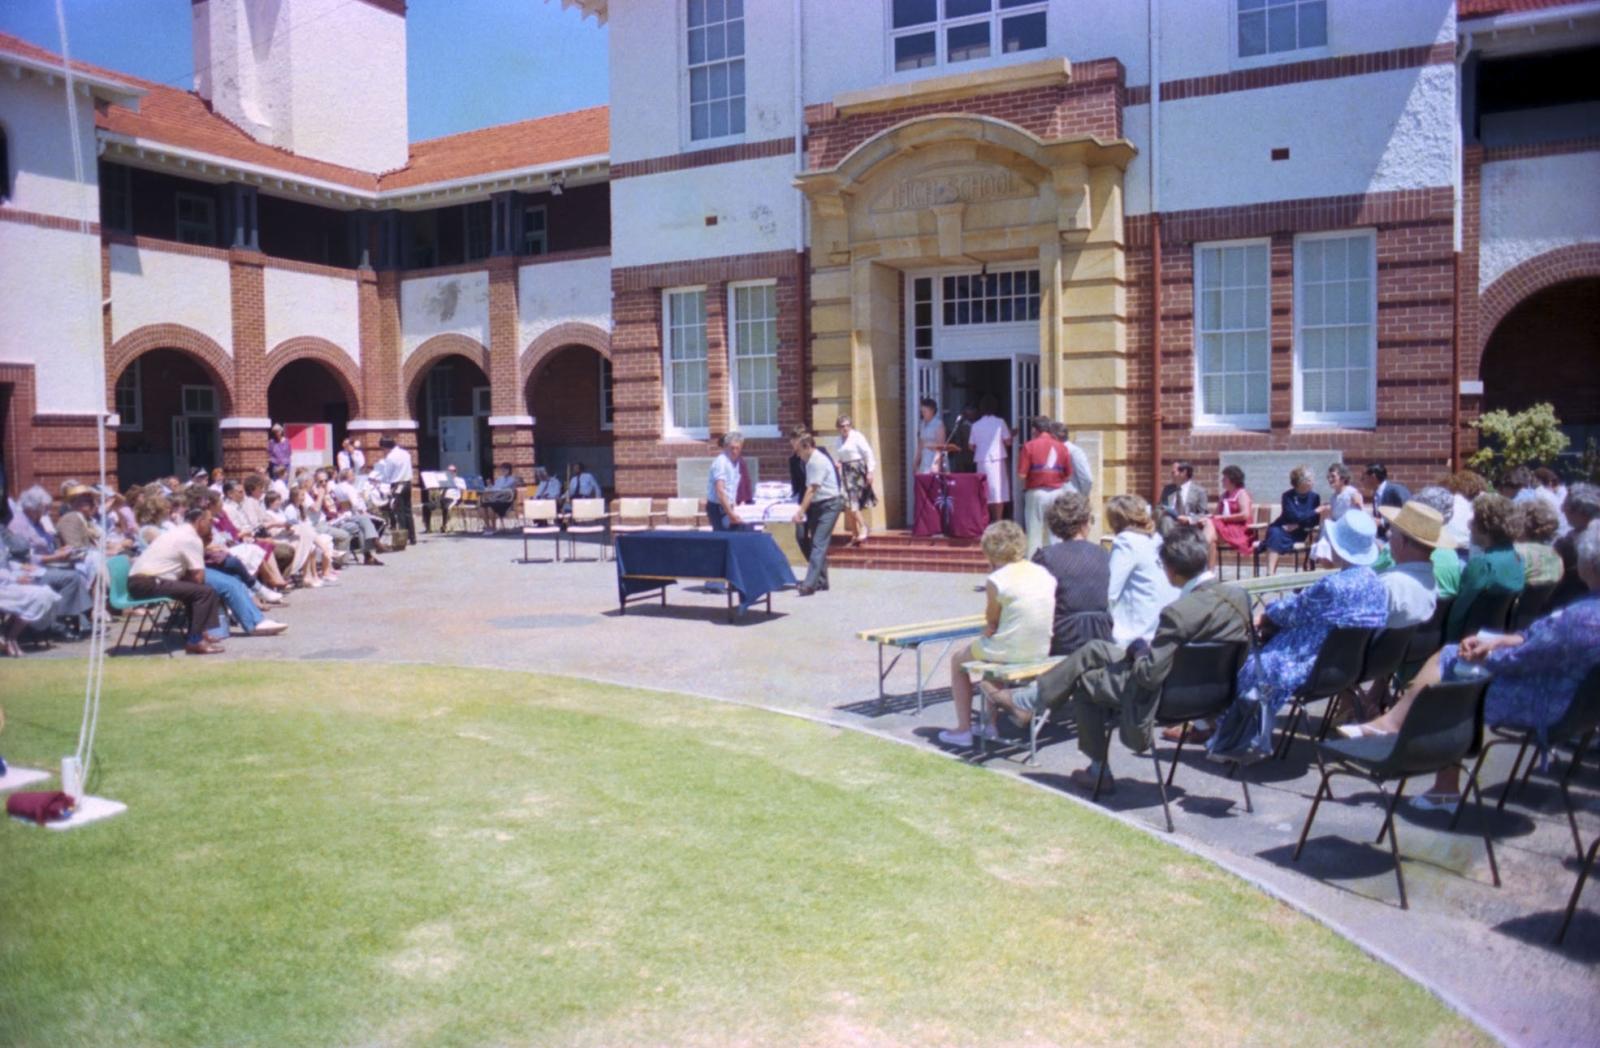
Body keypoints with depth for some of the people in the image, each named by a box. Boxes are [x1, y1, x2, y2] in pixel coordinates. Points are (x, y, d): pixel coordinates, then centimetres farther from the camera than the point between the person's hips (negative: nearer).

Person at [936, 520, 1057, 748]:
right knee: (993, 649, 37)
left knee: (958, 661, 21)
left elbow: (991, 622, -6)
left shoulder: (996, 580, -16)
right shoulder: (1045, 574, 3)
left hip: (1009, 652, -7)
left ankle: (963, 729, 21)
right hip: (1042, 651, 7)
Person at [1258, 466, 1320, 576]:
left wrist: (1297, 526, -17)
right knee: (1275, 533, -35)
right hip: (1285, 529, 1)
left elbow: (1315, 521, -4)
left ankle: (1271, 573, -38)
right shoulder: (1288, 496, -4)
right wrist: (1316, 511, -13)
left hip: (1300, 533, -1)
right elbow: (1295, 517, -15)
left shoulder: (1314, 497, 1)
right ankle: (1270, 573, -44)